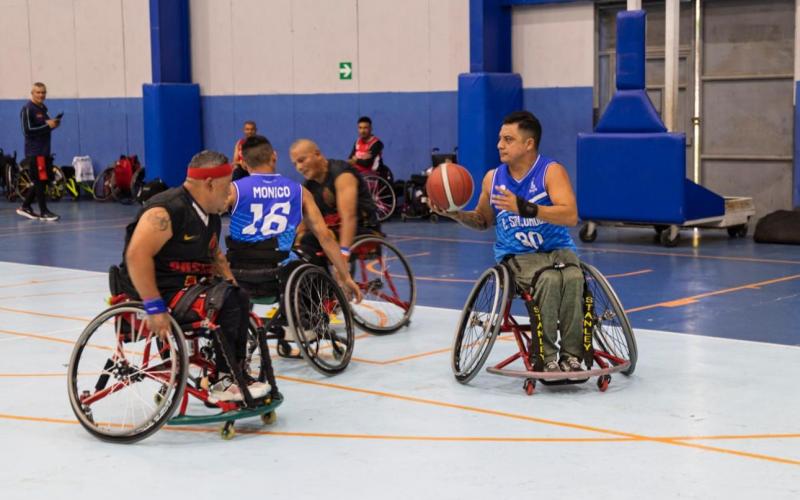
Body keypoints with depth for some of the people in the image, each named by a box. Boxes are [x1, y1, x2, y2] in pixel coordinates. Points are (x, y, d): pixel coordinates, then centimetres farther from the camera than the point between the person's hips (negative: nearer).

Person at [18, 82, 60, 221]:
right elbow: (27, 130, -17)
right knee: (41, 181, -7)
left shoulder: (43, 109, 16)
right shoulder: (27, 109, -9)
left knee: (42, 181, 10)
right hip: (34, 151, -9)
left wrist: (53, 124, 2)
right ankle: (44, 212, -1)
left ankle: (25, 207, 20)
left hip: (44, 151, 9)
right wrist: (47, 126, -18)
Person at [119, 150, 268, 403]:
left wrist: (230, 282, 9)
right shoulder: (168, 210, -20)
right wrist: (154, 308, -32)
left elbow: (213, 254, 28)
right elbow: (136, 255, -29)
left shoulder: (211, 216, 11)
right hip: (159, 292, -10)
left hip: (189, 287, 10)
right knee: (223, 304, -23)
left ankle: (236, 377, 4)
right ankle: (224, 383, -14)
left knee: (239, 298, 1)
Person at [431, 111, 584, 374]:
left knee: (573, 278, -35)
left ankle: (571, 355, -24)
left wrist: (524, 208, -32)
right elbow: (483, 220, 23)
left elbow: (570, 216, -21)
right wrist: (454, 213, 3)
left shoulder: (551, 171, -7)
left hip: (558, 249, -1)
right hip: (516, 255, 1)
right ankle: (546, 357, -26)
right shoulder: (493, 178, 7)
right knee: (549, 279, -33)